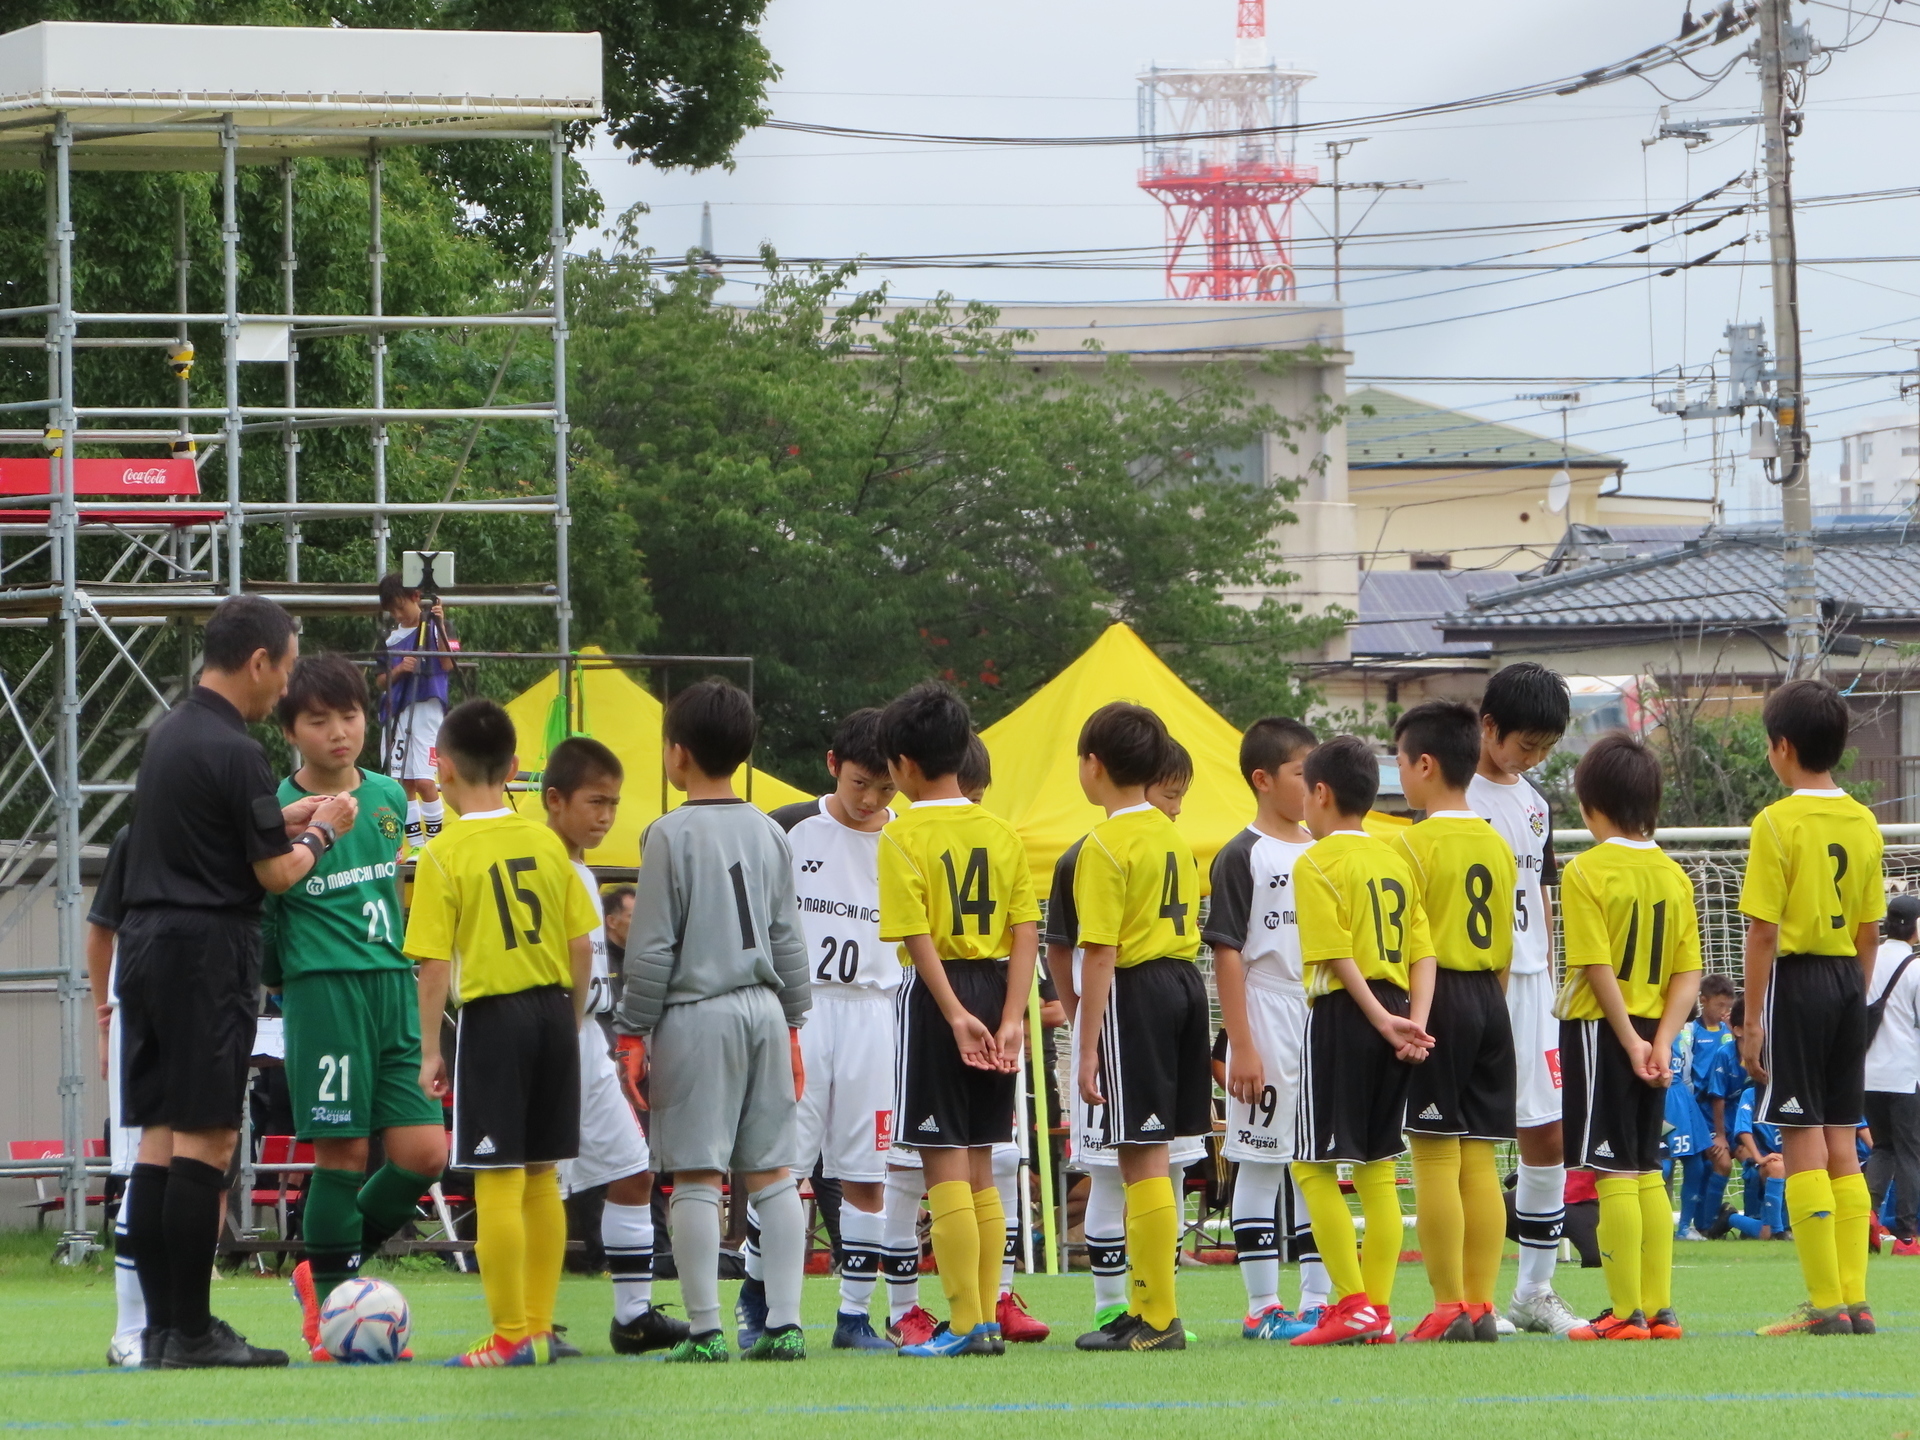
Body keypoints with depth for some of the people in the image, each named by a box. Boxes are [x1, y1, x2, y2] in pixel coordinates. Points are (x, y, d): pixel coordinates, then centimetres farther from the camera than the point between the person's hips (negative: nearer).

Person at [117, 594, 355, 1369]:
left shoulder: (168, 733, 13)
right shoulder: (233, 752, -14)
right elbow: (274, 873, -11)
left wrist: (285, 819, 20)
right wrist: (321, 832, 7)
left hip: (148, 947, 9)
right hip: (206, 951, -9)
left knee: (159, 1136, 9)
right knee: (204, 1139, -7)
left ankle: (162, 1326, 10)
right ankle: (191, 1332, -8)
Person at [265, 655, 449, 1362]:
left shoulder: (388, 798, 12)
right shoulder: (278, 811, -3)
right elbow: (253, 909, -1)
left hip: (394, 985, 5)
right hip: (322, 987, -5)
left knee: (424, 1152, -2)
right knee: (342, 1152, -6)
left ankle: (328, 1270, 17)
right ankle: (328, 1307, 7)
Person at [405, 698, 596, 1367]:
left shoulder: (446, 854, -9)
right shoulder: (547, 843, 6)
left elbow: (435, 966, -11)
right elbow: (582, 947, 7)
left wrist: (430, 1050, -4)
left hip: (492, 1016, -5)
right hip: (553, 1011, 5)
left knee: (497, 1181, -3)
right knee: (541, 1178, 13)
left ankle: (510, 1336, -3)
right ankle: (540, 1326, 18)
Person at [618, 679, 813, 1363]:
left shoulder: (672, 834, -7)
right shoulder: (769, 834, 9)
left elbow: (652, 948, -8)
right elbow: (789, 941, 13)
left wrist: (635, 1028, -1)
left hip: (696, 1014, -5)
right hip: (765, 1010, 5)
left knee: (696, 1178, -3)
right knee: (771, 1172, 7)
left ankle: (705, 1329, -5)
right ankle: (784, 1323, 3)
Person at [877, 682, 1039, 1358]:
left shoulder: (903, 838, -9)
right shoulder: (1002, 834, 7)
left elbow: (920, 939, -17)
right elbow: (1025, 933, 1)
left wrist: (956, 1015, -19)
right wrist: (1011, 1018, -4)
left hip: (937, 996, -6)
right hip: (995, 989, 6)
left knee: (945, 1167, -2)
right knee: (978, 1168, 13)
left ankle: (965, 1323, -5)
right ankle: (985, 1319, 13)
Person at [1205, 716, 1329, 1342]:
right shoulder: (1242, 857, -6)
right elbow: (1228, 954, -10)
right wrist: (1242, 1046, -15)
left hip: (1327, 1025, 6)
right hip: (1268, 1028, -6)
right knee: (1260, 1162, -2)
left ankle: (1317, 1300, 12)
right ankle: (1263, 1307, 1)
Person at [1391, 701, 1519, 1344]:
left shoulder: (1414, 844, -9)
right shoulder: (1497, 845, 12)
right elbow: (1504, 944, 15)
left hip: (1435, 1000, -7)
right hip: (1490, 1001, 7)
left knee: (1435, 1156, -6)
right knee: (1480, 1161, 7)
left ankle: (1449, 1308, -8)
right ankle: (1481, 1303, 6)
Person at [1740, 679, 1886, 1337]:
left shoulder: (1778, 823, -12)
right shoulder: (1863, 823, 7)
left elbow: (1763, 932, -13)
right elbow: (1871, 929, 11)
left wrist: (1752, 1022, -8)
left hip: (1796, 980, -6)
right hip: (1848, 980, 6)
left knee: (1803, 1147, -4)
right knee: (1841, 1149, 10)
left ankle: (1826, 1304, -6)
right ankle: (1854, 1300, 9)